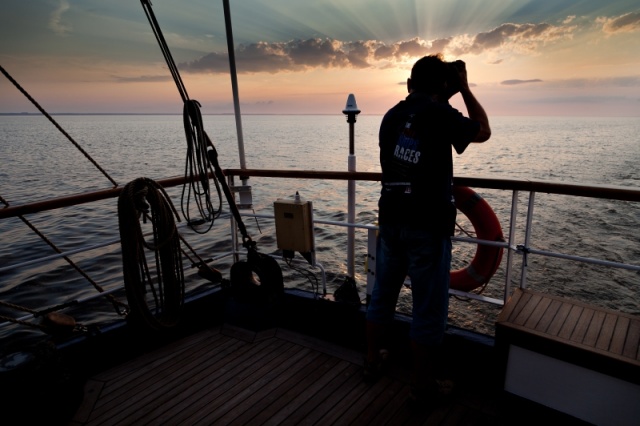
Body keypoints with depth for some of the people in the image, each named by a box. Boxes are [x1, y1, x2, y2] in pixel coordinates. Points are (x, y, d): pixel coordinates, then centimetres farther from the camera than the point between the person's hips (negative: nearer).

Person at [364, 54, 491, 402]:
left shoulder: (392, 115, 8)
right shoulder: (440, 113, -10)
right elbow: (483, 132, 6)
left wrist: (448, 98, 25)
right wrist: (465, 89, 13)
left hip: (391, 221, 7)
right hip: (428, 226, -6)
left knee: (382, 295, 18)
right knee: (428, 308, 7)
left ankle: (373, 361, 34)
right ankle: (422, 383, 22)